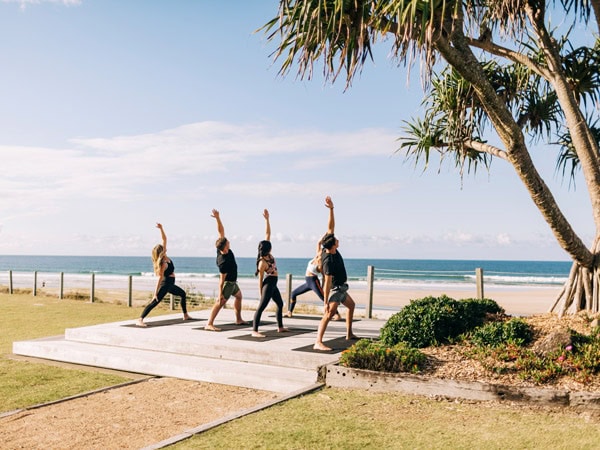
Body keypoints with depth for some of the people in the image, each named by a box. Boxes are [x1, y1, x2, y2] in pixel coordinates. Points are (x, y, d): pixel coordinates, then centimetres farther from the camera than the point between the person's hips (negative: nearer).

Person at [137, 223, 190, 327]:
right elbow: (160, 278, -30)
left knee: (183, 294, 28)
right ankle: (140, 320, -30)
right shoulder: (164, 264, -25)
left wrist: (161, 228, -9)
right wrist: (155, 293, -32)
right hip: (165, 284, -11)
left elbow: (164, 239, 2)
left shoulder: (165, 257, -2)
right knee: (155, 302, -20)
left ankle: (185, 315, 40)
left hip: (170, 284, 11)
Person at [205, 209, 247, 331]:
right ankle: (209, 324, -22)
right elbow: (221, 280, -30)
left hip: (232, 281, 11)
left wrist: (217, 218, -23)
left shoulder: (221, 249, -13)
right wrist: (220, 294, -27)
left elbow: (221, 230, -11)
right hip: (228, 282, -11)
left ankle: (238, 319, 37)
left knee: (238, 296, 25)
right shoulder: (223, 261, -34)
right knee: (220, 302, -16)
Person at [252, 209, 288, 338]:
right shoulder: (262, 262, -22)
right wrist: (261, 293, -13)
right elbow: (260, 278, -16)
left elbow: (268, 233, 0)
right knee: (261, 306, -12)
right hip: (268, 283, -10)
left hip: (273, 283, 10)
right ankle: (254, 330, -15)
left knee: (280, 304, 20)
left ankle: (280, 327, 32)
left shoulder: (268, 254, -2)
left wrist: (267, 219, -6)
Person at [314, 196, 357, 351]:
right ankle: (318, 342, -37)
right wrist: (326, 302, -31)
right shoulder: (329, 261, -30)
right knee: (329, 314, -26)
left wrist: (331, 208, -12)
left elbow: (331, 226, -3)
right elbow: (327, 283, -31)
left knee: (351, 305, 29)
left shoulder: (330, 249, -7)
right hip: (335, 289, -11)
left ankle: (349, 334, 41)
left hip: (341, 288, 11)